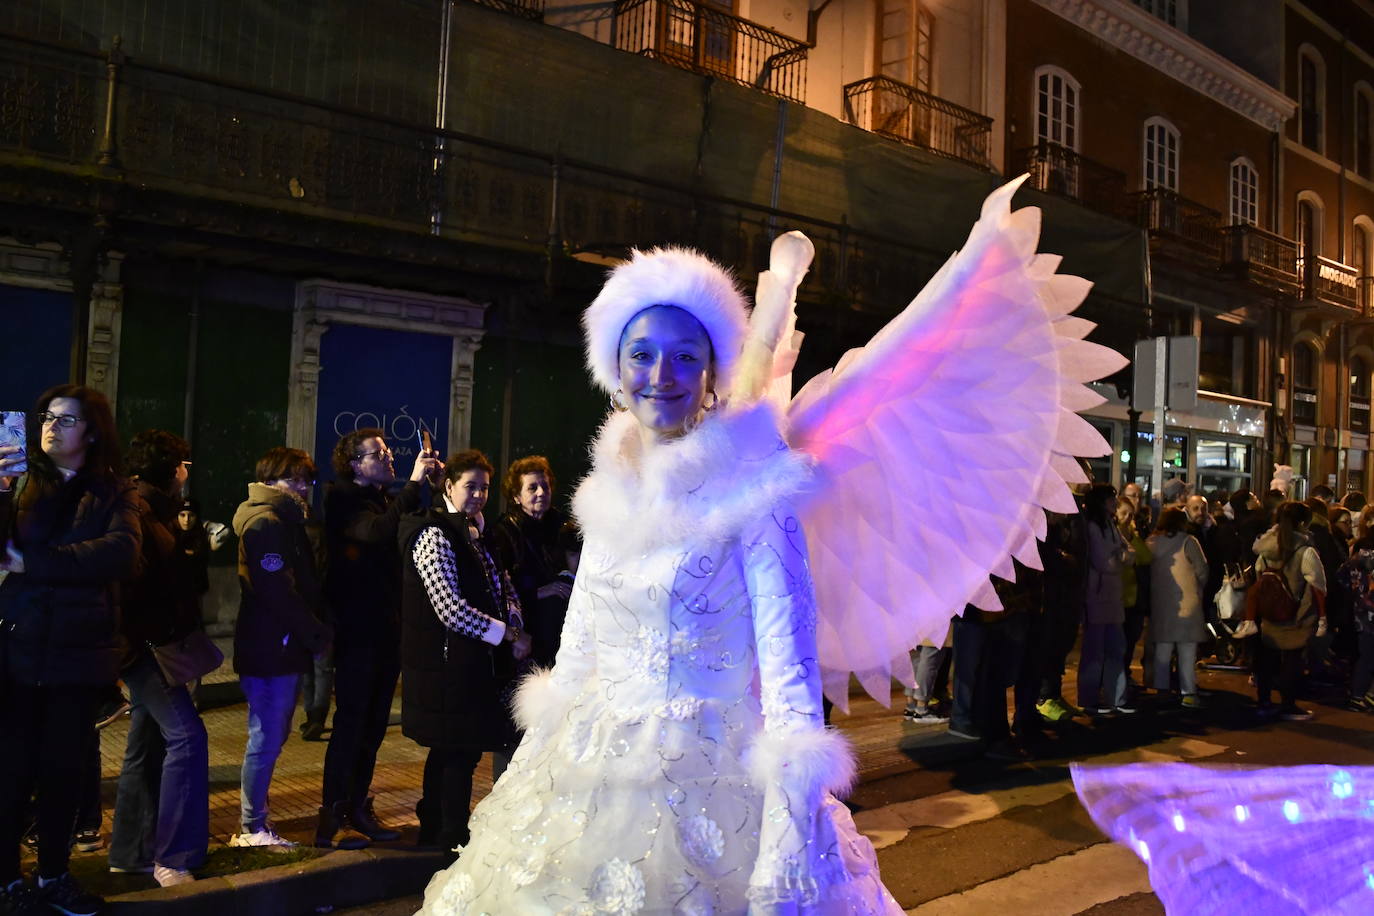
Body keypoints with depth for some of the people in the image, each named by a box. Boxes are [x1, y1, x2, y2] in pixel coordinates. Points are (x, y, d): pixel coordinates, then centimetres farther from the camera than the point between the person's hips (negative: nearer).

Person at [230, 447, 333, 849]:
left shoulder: (286, 521, 19)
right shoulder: (265, 523, -13)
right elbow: (277, 590, -20)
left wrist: (315, 631, 8)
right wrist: (317, 634, -13)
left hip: (285, 648, 10)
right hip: (271, 649, -10)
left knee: (271, 737, 16)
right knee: (266, 740, -2)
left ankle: (254, 821, 26)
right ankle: (252, 829, 8)